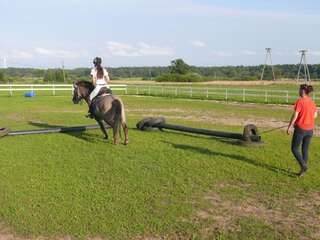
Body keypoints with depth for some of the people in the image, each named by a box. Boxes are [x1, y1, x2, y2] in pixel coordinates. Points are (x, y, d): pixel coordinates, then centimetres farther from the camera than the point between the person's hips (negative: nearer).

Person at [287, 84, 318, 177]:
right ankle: (303, 170, 17)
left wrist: (289, 127, -11)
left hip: (300, 129, -6)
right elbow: (315, 115, 15)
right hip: (310, 129, 6)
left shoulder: (300, 101, -16)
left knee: (294, 149, 7)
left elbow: (295, 115, -18)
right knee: (305, 149, 14)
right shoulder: (312, 102, 5)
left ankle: (303, 165, -9)